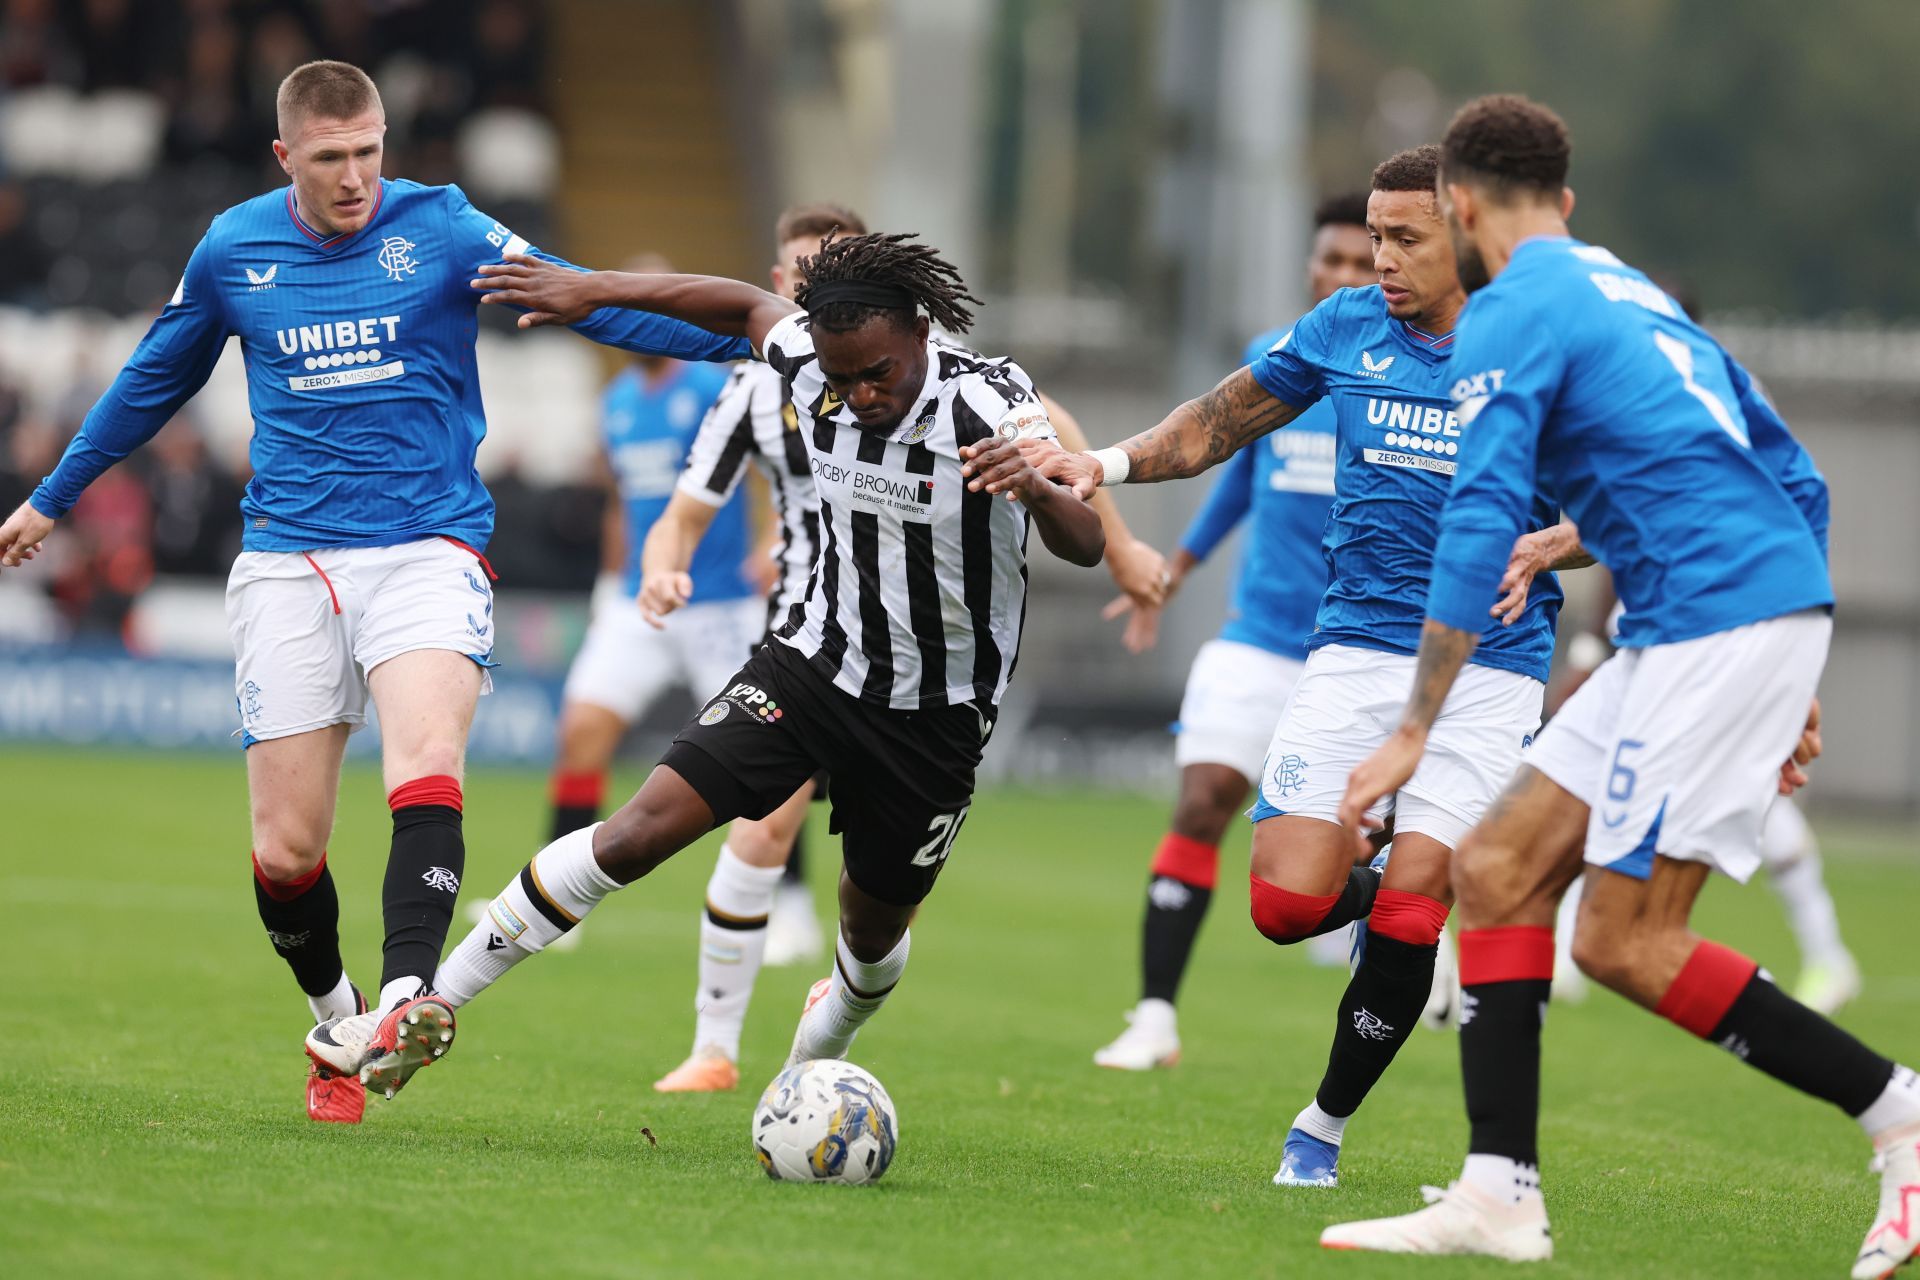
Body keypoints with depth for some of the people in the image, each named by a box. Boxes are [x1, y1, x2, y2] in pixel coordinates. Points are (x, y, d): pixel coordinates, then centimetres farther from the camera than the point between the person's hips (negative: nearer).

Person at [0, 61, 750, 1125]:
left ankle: (402, 1004, -40)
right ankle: (333, 1021, 24)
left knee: (426, 769, -29)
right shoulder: (232, 250, 6)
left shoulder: (439, 228, -1)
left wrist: (748, 333, -20)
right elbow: (153, 380, 22)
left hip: (427, 547, -2)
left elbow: (585, 303, -7)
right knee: (285, 850, -1)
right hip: (289, 558, 2)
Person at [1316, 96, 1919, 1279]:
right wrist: (1790, 681, 25)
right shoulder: (1633, 294, 22)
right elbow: (1798, 479, 23)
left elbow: (1480, 524, -16)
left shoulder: (1513, 314, -6)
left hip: (1717, 620, -9)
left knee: (1624, 942, -6)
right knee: (1497, 872, 7)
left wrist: (1416, 732, -14)